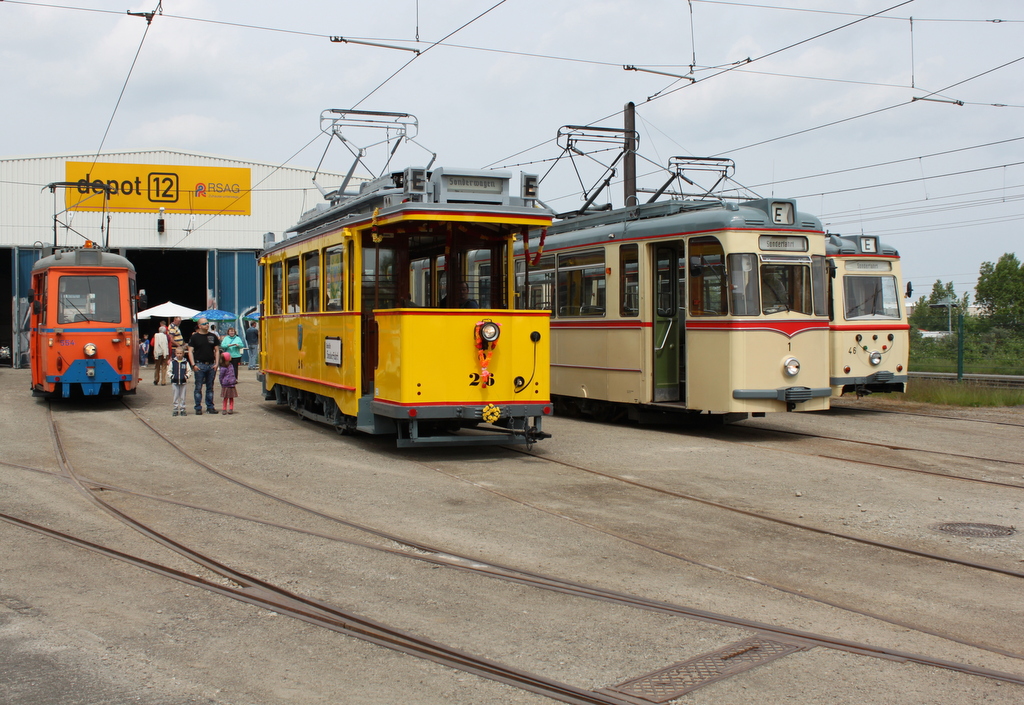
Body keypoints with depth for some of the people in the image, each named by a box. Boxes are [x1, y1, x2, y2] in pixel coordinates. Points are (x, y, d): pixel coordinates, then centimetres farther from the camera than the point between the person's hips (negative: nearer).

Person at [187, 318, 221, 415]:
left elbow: (217, 350, 12)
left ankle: (210, 407, 17)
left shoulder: (213, 336, 10)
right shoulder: (194, 337, 1)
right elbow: (190, 351, -1)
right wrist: (193, 364, -10)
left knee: (210, 387, 9)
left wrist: (216, 363, 1)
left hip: (211, 365, 3)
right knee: (198, 387, 0)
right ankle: (198, 408, 5)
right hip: (199, 365, -3)